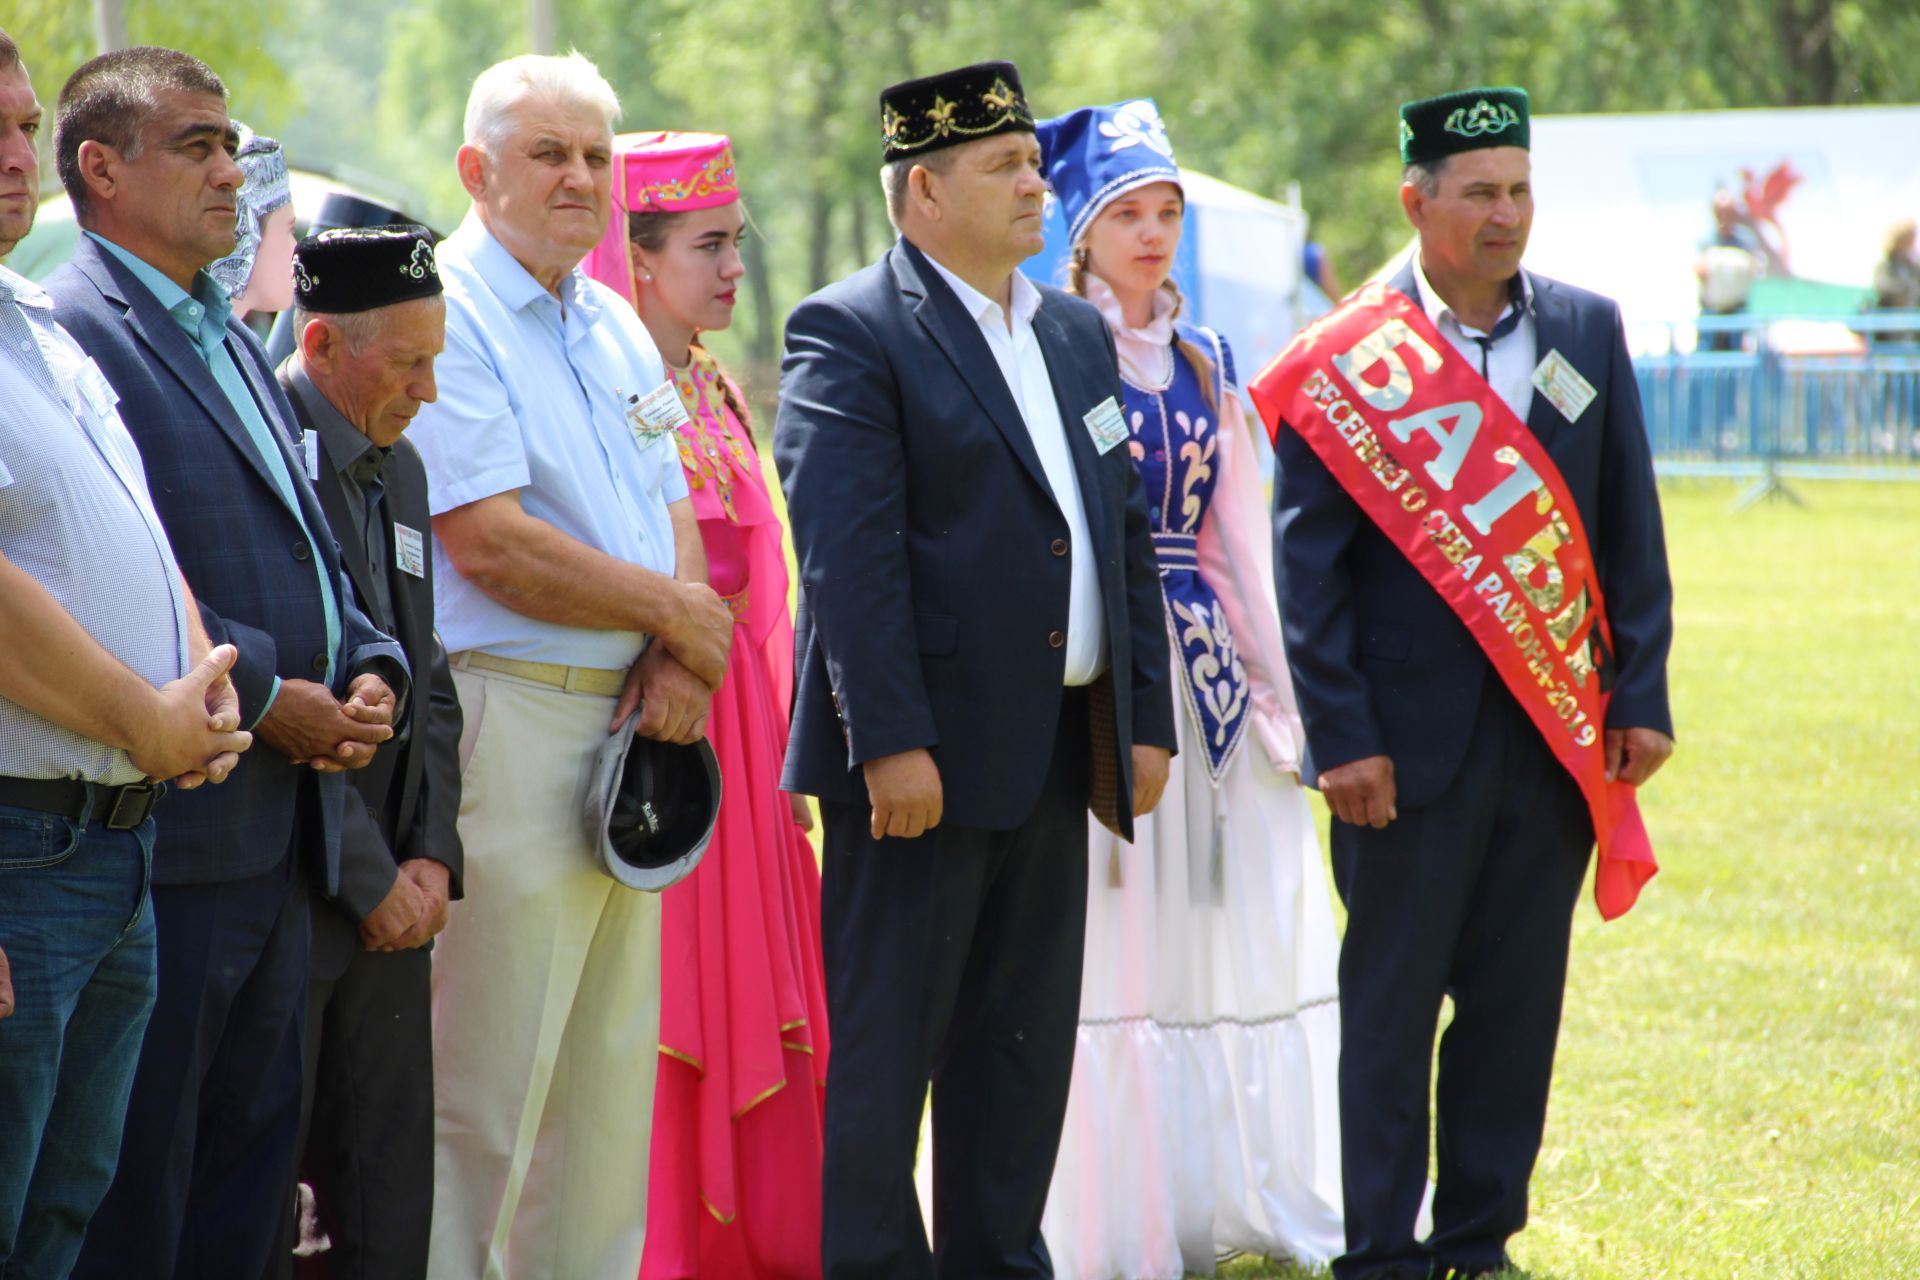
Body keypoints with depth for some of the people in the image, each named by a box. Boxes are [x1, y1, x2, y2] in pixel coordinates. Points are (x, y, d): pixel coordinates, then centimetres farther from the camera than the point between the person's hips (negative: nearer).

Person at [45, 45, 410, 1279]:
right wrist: (269, 698, -17)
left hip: (283, 836, 9)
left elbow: (313, 551, 23)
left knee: (253, 1152, 13)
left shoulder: (235, 343, 19)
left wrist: (367, 672, 4)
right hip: (172, 838, -9)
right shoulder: (70, 330, -11)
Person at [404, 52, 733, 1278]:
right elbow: (491, 545, -18)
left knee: (612, 1061, 12)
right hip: (506, 722, -8)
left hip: (626, 719, 8)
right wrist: (678, 611, -7)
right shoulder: (446, 312, -10)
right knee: (481, 1076, -6)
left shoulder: (616, 326, 17)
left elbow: (674, 510, 16)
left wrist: (677, 655, -5)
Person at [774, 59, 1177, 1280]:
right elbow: (849, 553, -16)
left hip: (1060, 754, 8)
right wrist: (891, 744, -22)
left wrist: (1150, 718, 11)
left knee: (1026, 1046, 12)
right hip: (923, 758, -7)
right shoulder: (849, 335, -9)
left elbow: (1128, 531, 18)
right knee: (884, 1044, -1)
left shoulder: (1078, 333, 16)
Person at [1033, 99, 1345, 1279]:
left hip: (1204, 659, 6)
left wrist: (1274, 683, 14)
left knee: (1219, 933, 6)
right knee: (1107, 936, -5)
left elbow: (1239, 529, 16)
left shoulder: (1204, 360, 13)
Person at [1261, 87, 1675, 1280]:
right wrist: (1341, 737, -9)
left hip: (1559, 730, 4)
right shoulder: (1345, 363, -5)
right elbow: (1308, 565, -4)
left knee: (1519, 999, 8)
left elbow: (1630, 528, 10)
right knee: (1392, 999, 1)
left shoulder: (1588, 331, 7)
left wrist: (1641, 694, 3)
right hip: (1410, 738, -3)